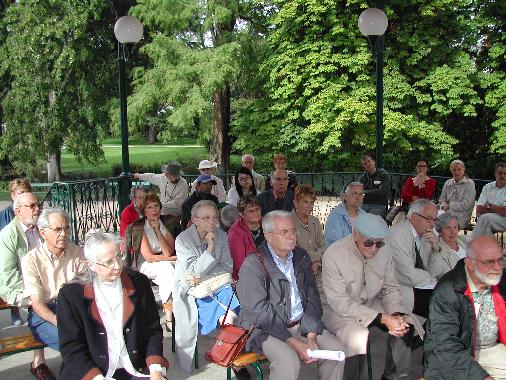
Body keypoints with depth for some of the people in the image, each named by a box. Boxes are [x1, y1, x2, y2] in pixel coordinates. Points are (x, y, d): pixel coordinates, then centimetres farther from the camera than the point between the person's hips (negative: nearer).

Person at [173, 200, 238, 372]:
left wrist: (202, 278, -13)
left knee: (240, 298, -24)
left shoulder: (221, 235, -1)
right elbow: (193, 272, -17)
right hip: (191, 290, -3)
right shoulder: (183, 239, -12)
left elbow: (227, 267, -1)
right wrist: (209, 247, -24)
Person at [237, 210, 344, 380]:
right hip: (266, 328, -6)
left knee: (336, 350, -10)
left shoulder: (301, 257, 7)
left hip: (303, 324, 6)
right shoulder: (253, 264, -13)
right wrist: (293, 342, -21)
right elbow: (260, 312, -18)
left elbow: (312, 298, 6)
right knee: (289, 361, -30)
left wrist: (311, 337, -8)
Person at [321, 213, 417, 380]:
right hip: (337, 309, -6)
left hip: (369, 303, 6)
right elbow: (340, 303, -27)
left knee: (405, 325, -10)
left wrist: (397, 315, -20)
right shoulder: (333, 255, -26)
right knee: (358, 335, -32)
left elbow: (390, 289, 2)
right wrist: (382, 318, -32)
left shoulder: (384, 253, -7)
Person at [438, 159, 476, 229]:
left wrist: (449, 205, -4)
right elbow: (441, 200, 16)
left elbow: (465, 205, -8)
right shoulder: (448, 183, 17)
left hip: (461, 217, -5)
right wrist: (444, 207, -6)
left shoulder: (469, 184, 0)